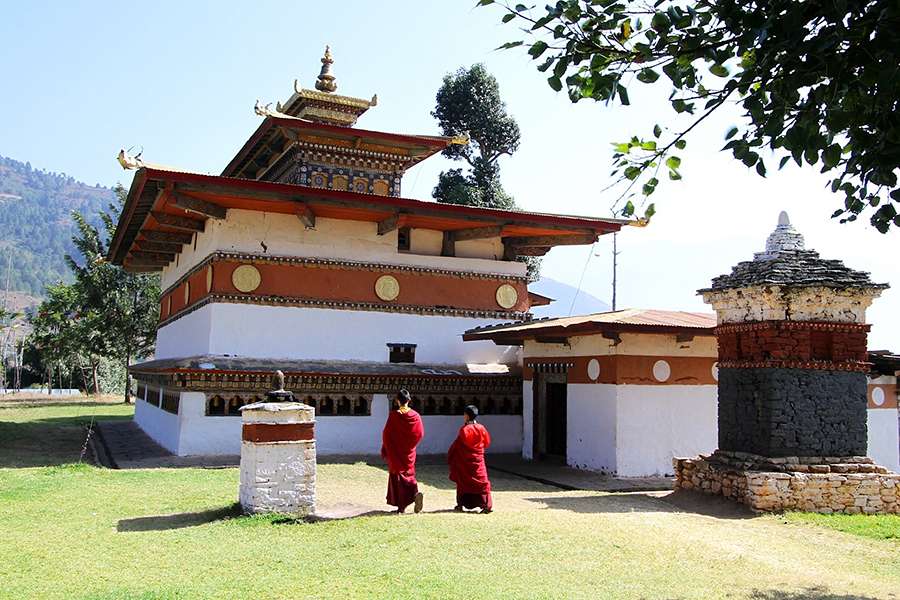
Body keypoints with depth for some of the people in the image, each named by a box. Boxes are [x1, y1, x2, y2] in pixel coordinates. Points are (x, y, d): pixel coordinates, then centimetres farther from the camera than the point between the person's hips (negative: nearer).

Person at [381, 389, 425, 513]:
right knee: (408, 474, 15)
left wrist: (384, 452, -1)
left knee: (397, 475, 7)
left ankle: (401, 506, 7)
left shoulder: (393, 415, -12)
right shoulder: (415, 416, -3)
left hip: (395, 452, -3)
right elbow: (420, 433, 0)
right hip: (409, 452, 3)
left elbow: (386, 434, -11)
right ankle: (415, 493, -14)